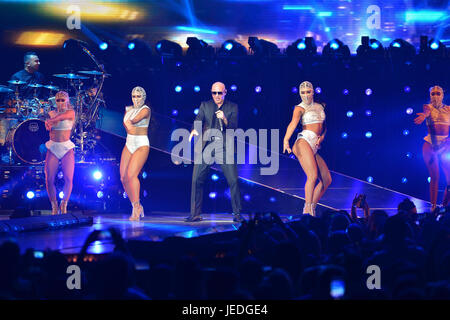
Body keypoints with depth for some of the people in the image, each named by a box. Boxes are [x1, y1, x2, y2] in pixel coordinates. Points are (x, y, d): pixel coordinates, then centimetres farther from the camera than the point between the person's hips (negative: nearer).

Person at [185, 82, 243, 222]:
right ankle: (195, 214, 4)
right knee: (197, 179, -5)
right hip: (206, 147, 1)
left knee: (233, 180, -9)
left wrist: (224, 119, -20)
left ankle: (237, 214, 1)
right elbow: (198, 120, -2)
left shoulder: (232, 107, 9)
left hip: (224, 148, -1)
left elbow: (233, 127, 0)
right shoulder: (205, 105, 13)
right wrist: (194, 130, -23)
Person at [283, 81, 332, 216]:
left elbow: (323, 126, 27)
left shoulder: (319, 106, 22)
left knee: (327, 180, 4)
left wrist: (322, 137, 3)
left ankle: (311, 208, 11)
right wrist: (286, 140, -35)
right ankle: (307, 210, -23)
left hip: (314, 148, 7)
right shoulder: (300, 108, 2)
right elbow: (293, 123, -17)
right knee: (313, 176, -24)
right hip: (304, 142, -7)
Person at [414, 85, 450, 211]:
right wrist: (424, 115, -42)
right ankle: (433, 205, -2)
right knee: (435, 177, -7)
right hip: (430, 144, -2)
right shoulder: (428, 107, 6)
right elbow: (426, 111, -19)